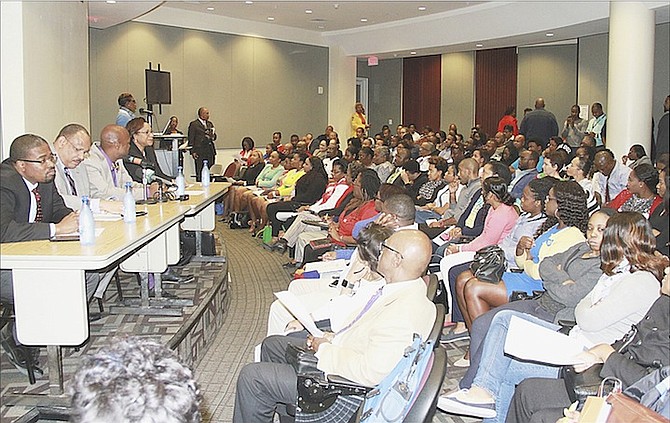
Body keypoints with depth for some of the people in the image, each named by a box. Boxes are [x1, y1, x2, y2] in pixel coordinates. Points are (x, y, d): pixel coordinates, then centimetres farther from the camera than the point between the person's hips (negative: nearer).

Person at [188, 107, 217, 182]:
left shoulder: (210, 124, 18)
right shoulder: (193, 124, -1)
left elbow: (214, 137, 20)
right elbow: (191, 139, -4)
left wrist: (213, 136, -4)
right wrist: (193, 152, -11)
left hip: (210, 151, 6)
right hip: (200, 152, -6)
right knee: (200, 173, -5)